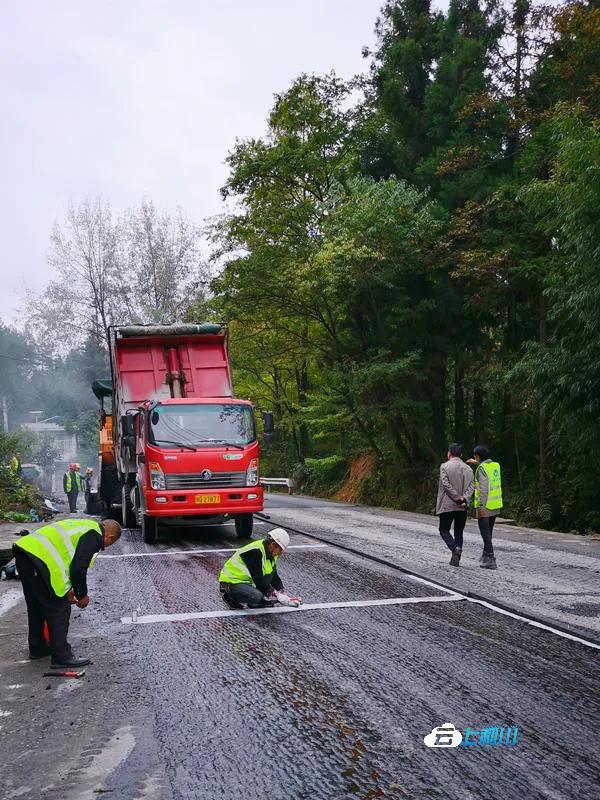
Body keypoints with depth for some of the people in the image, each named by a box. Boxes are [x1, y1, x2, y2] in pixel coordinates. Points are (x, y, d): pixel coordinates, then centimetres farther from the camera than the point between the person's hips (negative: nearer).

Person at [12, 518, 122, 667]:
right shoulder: (93, 537, -5)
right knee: (59, 610, 1)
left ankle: (37, 648, 39)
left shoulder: (83, 526, 24)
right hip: (40, 559, -10)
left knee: (36, 607, 25)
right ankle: (62, 657, 7)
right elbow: (78, 569, -12)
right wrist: (82, 595, 3)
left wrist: (67, 590, 34)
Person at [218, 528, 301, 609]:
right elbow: (259, 581, -27)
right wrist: (279, 597, -22)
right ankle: (231, 598, -8)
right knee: (257, 596, -33)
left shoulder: (270, 553, 3)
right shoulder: (255, 552, -26)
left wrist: (284, 595, -1)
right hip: (231, 583, -9)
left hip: (247, 580, 9)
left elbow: (274, 576, 10)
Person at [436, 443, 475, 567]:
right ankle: (456, 558, 10)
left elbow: (446, 484, -15)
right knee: (458, 532, 12)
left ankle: (455, 548, -18)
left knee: (444, 530, 7)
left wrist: (458, 497, -12)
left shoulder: (445, 466, -5)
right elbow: (471, 486, -3)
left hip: (447, 505, -4)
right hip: (462, 507, 4)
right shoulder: (467, 468, 8)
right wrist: (464, 499, -12)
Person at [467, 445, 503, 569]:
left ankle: (491, 560, -6)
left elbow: (484, 488, -21)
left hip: (485, 506, -8)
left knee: (485, 532, -3)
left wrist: (481, 506, -22)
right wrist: (477, 463, 38)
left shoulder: (482, 468, -15)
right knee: (488, 532, 20)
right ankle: (486, 555, 32)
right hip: (496, 506, 8)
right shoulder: (496, 465, 8)